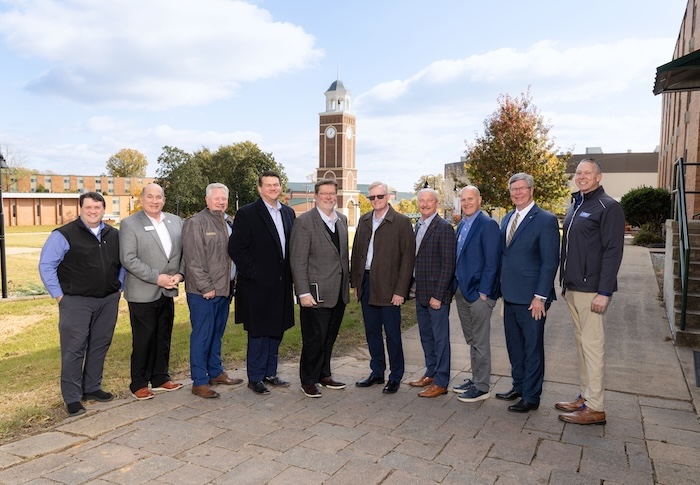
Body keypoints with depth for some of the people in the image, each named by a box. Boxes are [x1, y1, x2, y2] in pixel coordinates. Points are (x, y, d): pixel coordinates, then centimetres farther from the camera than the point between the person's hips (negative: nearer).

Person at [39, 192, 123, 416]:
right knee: (74, 350, 0)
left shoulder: (114, 235, 9)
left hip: (108, 301, 5)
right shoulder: (64, 235, -8)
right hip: (76, 302, -5)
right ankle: (72, 398, 10)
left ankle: (92, 388, 27)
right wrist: (59, 295, -9)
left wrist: (119, 286, 11)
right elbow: (46, 265, -7)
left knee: (100, 347, 13)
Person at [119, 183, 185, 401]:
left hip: (167, 292, 5)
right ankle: (139, 384, 18)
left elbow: (184, 252, 10)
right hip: (143, 293, -5)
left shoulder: (176, 221, 9)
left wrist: (180, 274, -6)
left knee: (163, 338, 14)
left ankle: (160, 378, 28)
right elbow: (128, 259, -14)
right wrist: (157, 277, -18)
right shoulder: (129, 224, -6)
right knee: (143, 340, 4)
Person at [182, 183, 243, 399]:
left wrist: (232, 283, 11)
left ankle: (216, 372, 30)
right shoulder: (195, 223, -10)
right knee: (202, 336, -1)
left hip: (225, 288, 7)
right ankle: (199, 382, 8)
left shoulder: (229, 222, 14)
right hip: (203, 291, -7)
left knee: (217, 333, 17)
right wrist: (206, 287, -16)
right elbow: (193, 260, -15)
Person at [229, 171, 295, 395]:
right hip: (258, 286, -6)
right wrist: (253, 274, -14)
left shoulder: (288, 213, 11)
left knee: (276, 331, 14)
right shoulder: (247, 214, -8)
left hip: (282, 285, 6)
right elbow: (236, 248, -12)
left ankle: (270, 373, 28)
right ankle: (255, 378, 18)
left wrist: (289, 273, 4)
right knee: (258, 334, 3)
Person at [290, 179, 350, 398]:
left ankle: (324, 375, 33)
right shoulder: (304, 222, -10)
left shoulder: (342, 219, 11)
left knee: (329, 338, 17)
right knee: (314, 339, 3)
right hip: (316, 293, -6)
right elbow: (298, 261, -13)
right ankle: (308, 381, 21)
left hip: (339, 293, 6)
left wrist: (347, 283, 13)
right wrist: (303, 292, -17)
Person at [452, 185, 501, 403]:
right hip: (462, 291, 8)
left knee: (480, 342, 2)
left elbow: (492, 262, -16)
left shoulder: (488, 224, -12)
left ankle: (482, 387, 13)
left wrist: (484, 292, -17)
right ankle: (475, 379, 29)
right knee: (471, 341, 17)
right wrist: (456, 286, 12)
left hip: (479, 293, -8)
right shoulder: (461, 225, 13)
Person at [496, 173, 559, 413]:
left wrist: (540, 296, -17)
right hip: (510, 296, 7)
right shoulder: (507, 219, 12)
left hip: (531, 299, -7)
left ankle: (531, 397, 17)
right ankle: (518, 386, 34)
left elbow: (550, 261, -14)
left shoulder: (545, 220, -10)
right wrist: (502, 289, 12)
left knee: (533, 348, 5)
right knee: (514, 346, 18)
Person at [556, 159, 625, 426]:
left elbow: (613, 251, -15)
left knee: (592, 345, -4)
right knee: (582, 343, 14)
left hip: (592, 290, -8)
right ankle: (586, 397, 24)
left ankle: (595, 408, 5)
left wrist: (604, 292, -19)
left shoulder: (608, 207, -10)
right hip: (572, 288, 8)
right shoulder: (575, 206, 15)